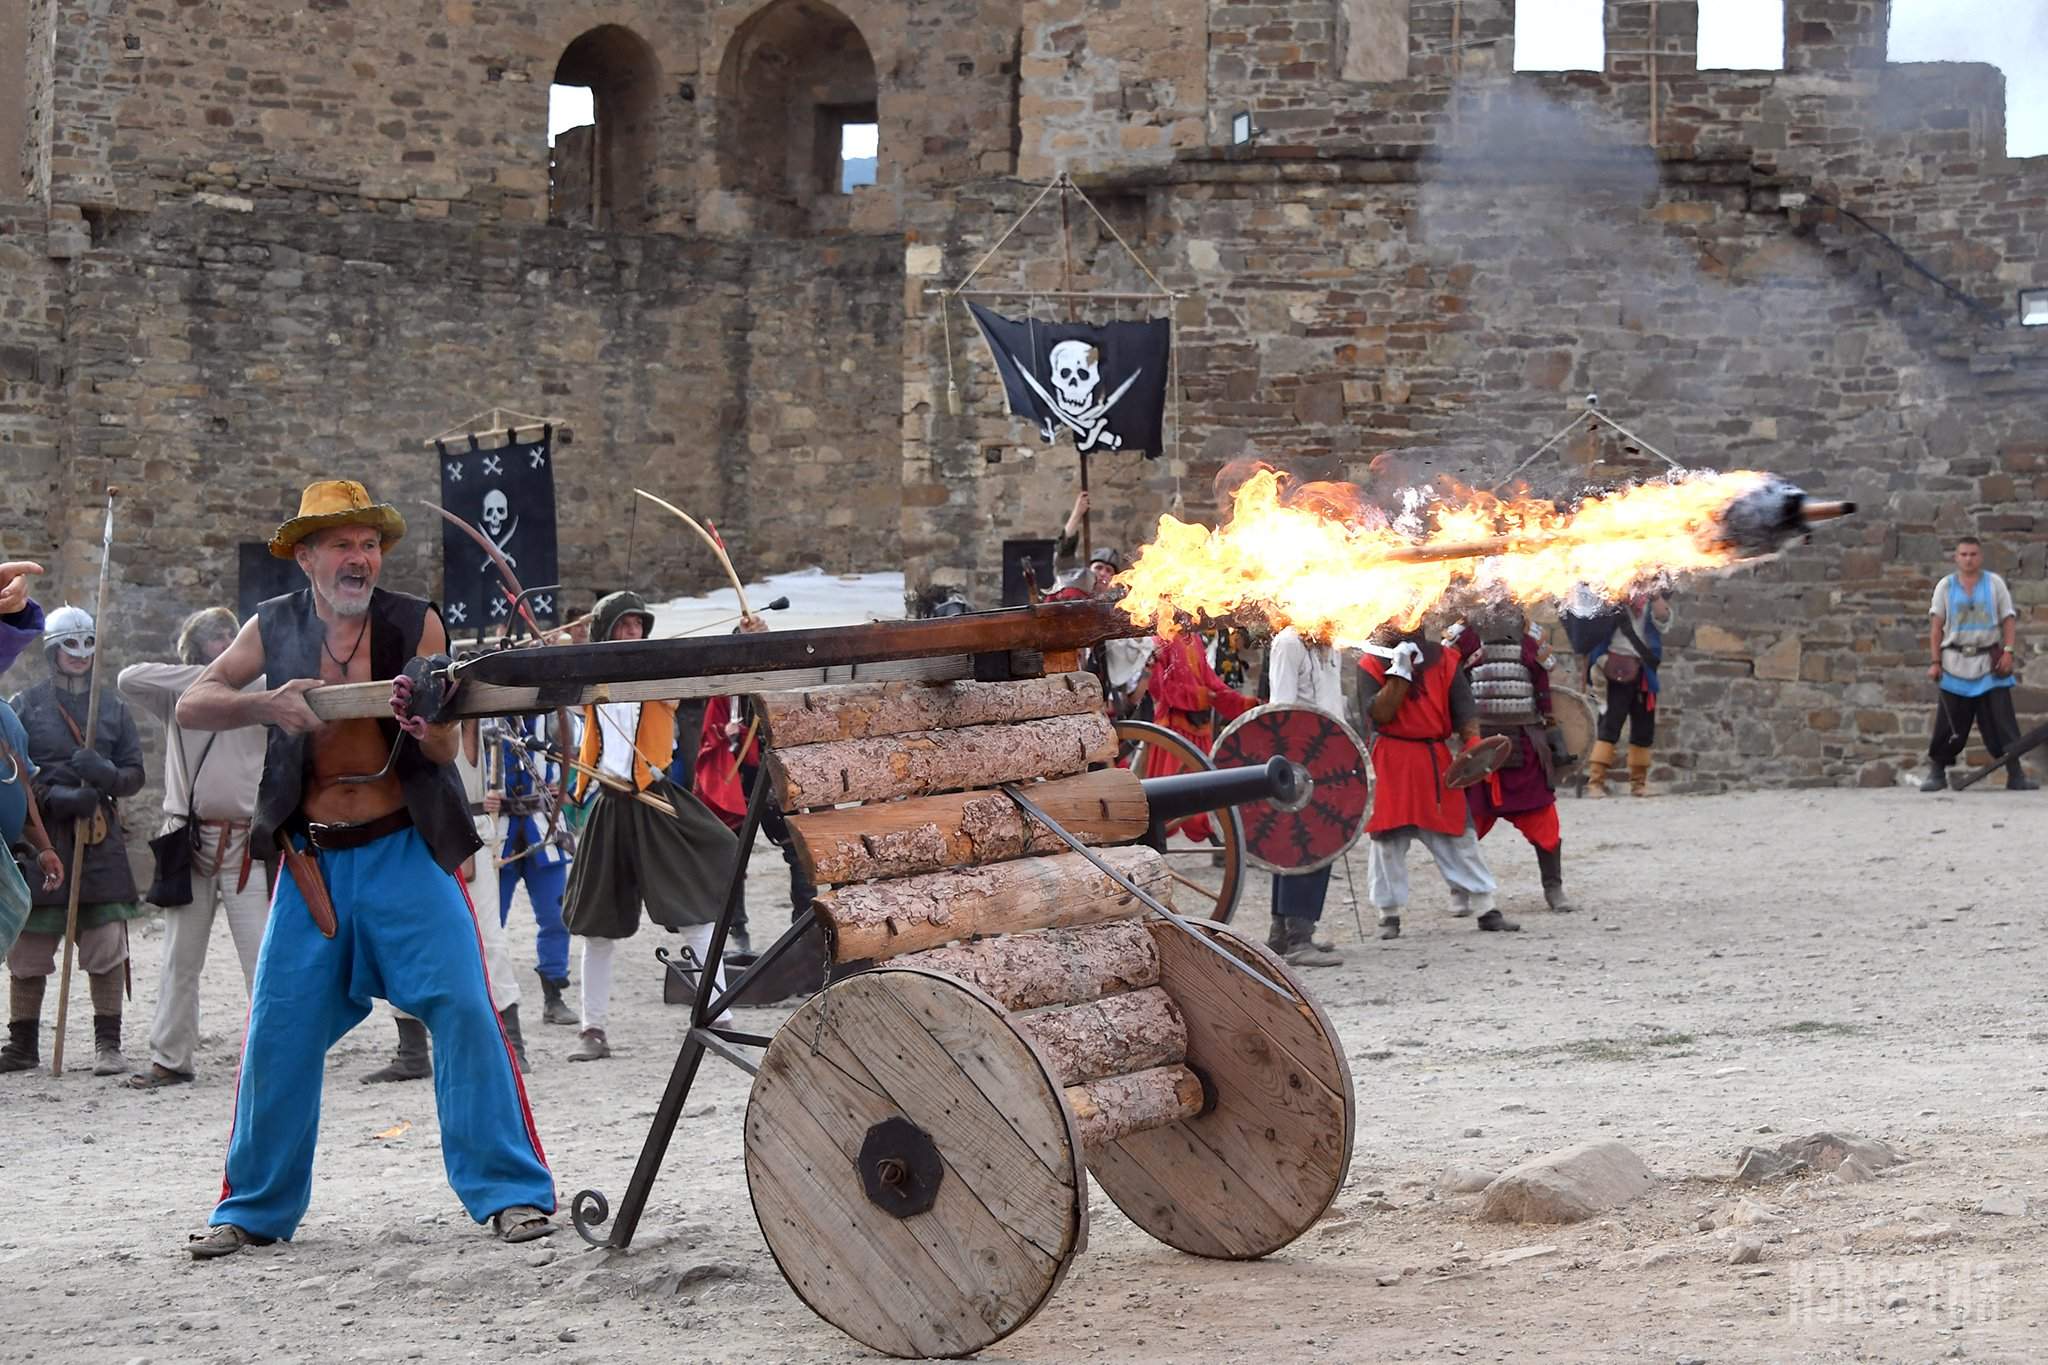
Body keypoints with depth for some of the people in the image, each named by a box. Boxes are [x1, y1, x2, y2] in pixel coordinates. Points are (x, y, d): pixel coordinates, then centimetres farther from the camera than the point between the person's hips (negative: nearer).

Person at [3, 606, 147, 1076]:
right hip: (41, 837, -1)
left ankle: (108, 1044, 3)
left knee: (108, 946, -3)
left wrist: (106, 774, -11)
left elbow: (135, 775, 11)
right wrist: (57, 798, -15)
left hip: (101, 841, 1)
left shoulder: (113, 707, 12)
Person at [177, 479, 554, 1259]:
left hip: (405, 851, -2)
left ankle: (510, 1191, -5)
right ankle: (255, 1208, 16)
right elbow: (191, 706, -3)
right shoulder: (276, 629, 3)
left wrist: (424, 721, -30)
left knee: (463, 1009, -12)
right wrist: (265, 704, -21)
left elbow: (444, 751, -6)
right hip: (311, 861, 2)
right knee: (279, 1033, 2)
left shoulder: (416, 625, -2)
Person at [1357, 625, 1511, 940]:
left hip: (1437, 760, 2)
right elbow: (1379, 714, -12)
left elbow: (1464, 710, 0)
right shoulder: (1372, 663, 0)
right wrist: (1400, 671, -15)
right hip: (1391, 764, -2)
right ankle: (1389, 914, 10)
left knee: (1459, 836, 3)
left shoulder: (1444, 660, 7)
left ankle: (1485, 909, 6)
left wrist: (1473, 743, -18)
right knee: (1388, 839, 0)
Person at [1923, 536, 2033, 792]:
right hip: (1955, 665, 0)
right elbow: (1936, 627, 6)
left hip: (1990, 665, 0)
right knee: (1949, 725, -1)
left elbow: (2009, 620, 5)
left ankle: (2015, 774, -3)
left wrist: (2008, 651, -9)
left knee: (2002, 722, -5)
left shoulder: (1995, 583, 7)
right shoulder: (1945, 586, 8)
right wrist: (1935, 662, -2)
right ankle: (1937, 773, 8)